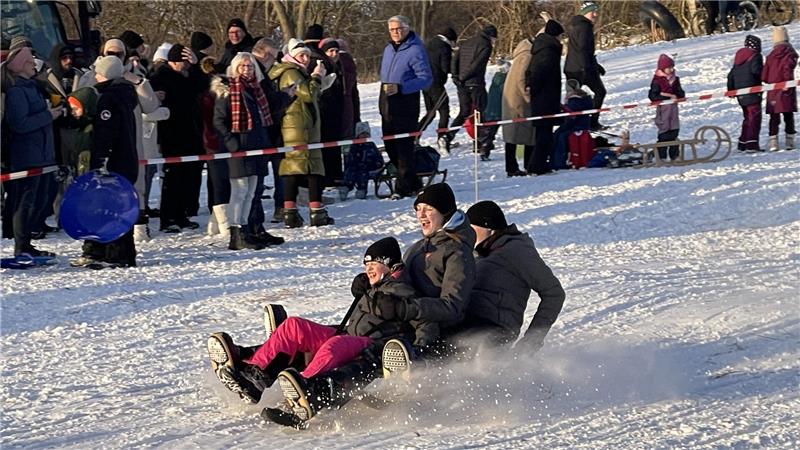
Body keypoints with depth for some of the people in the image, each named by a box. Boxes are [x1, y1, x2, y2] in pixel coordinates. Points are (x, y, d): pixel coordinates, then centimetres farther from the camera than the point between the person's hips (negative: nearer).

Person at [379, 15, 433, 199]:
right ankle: (413, 183, 22)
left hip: (406, 107, -8)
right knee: (390, 147, 11)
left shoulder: (415, 51, -11)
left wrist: (400, 88, -24)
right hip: (387, 107, 8)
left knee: (404, 147, -7)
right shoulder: (389, 49, 14)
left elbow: (426, 79, -16)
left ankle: (404, 187, -1)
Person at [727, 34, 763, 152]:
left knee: (747, 117, 18)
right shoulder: (755, 56, -6)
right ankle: (752, 144, -20)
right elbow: (756, 70, -23)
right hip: (752, 92, -8)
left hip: (740, 93, 8)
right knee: (755, 116, -9)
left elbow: (731, 75, 18)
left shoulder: (739, 56, 17)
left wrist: (731, 89, 25)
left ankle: (743, 144, 18)